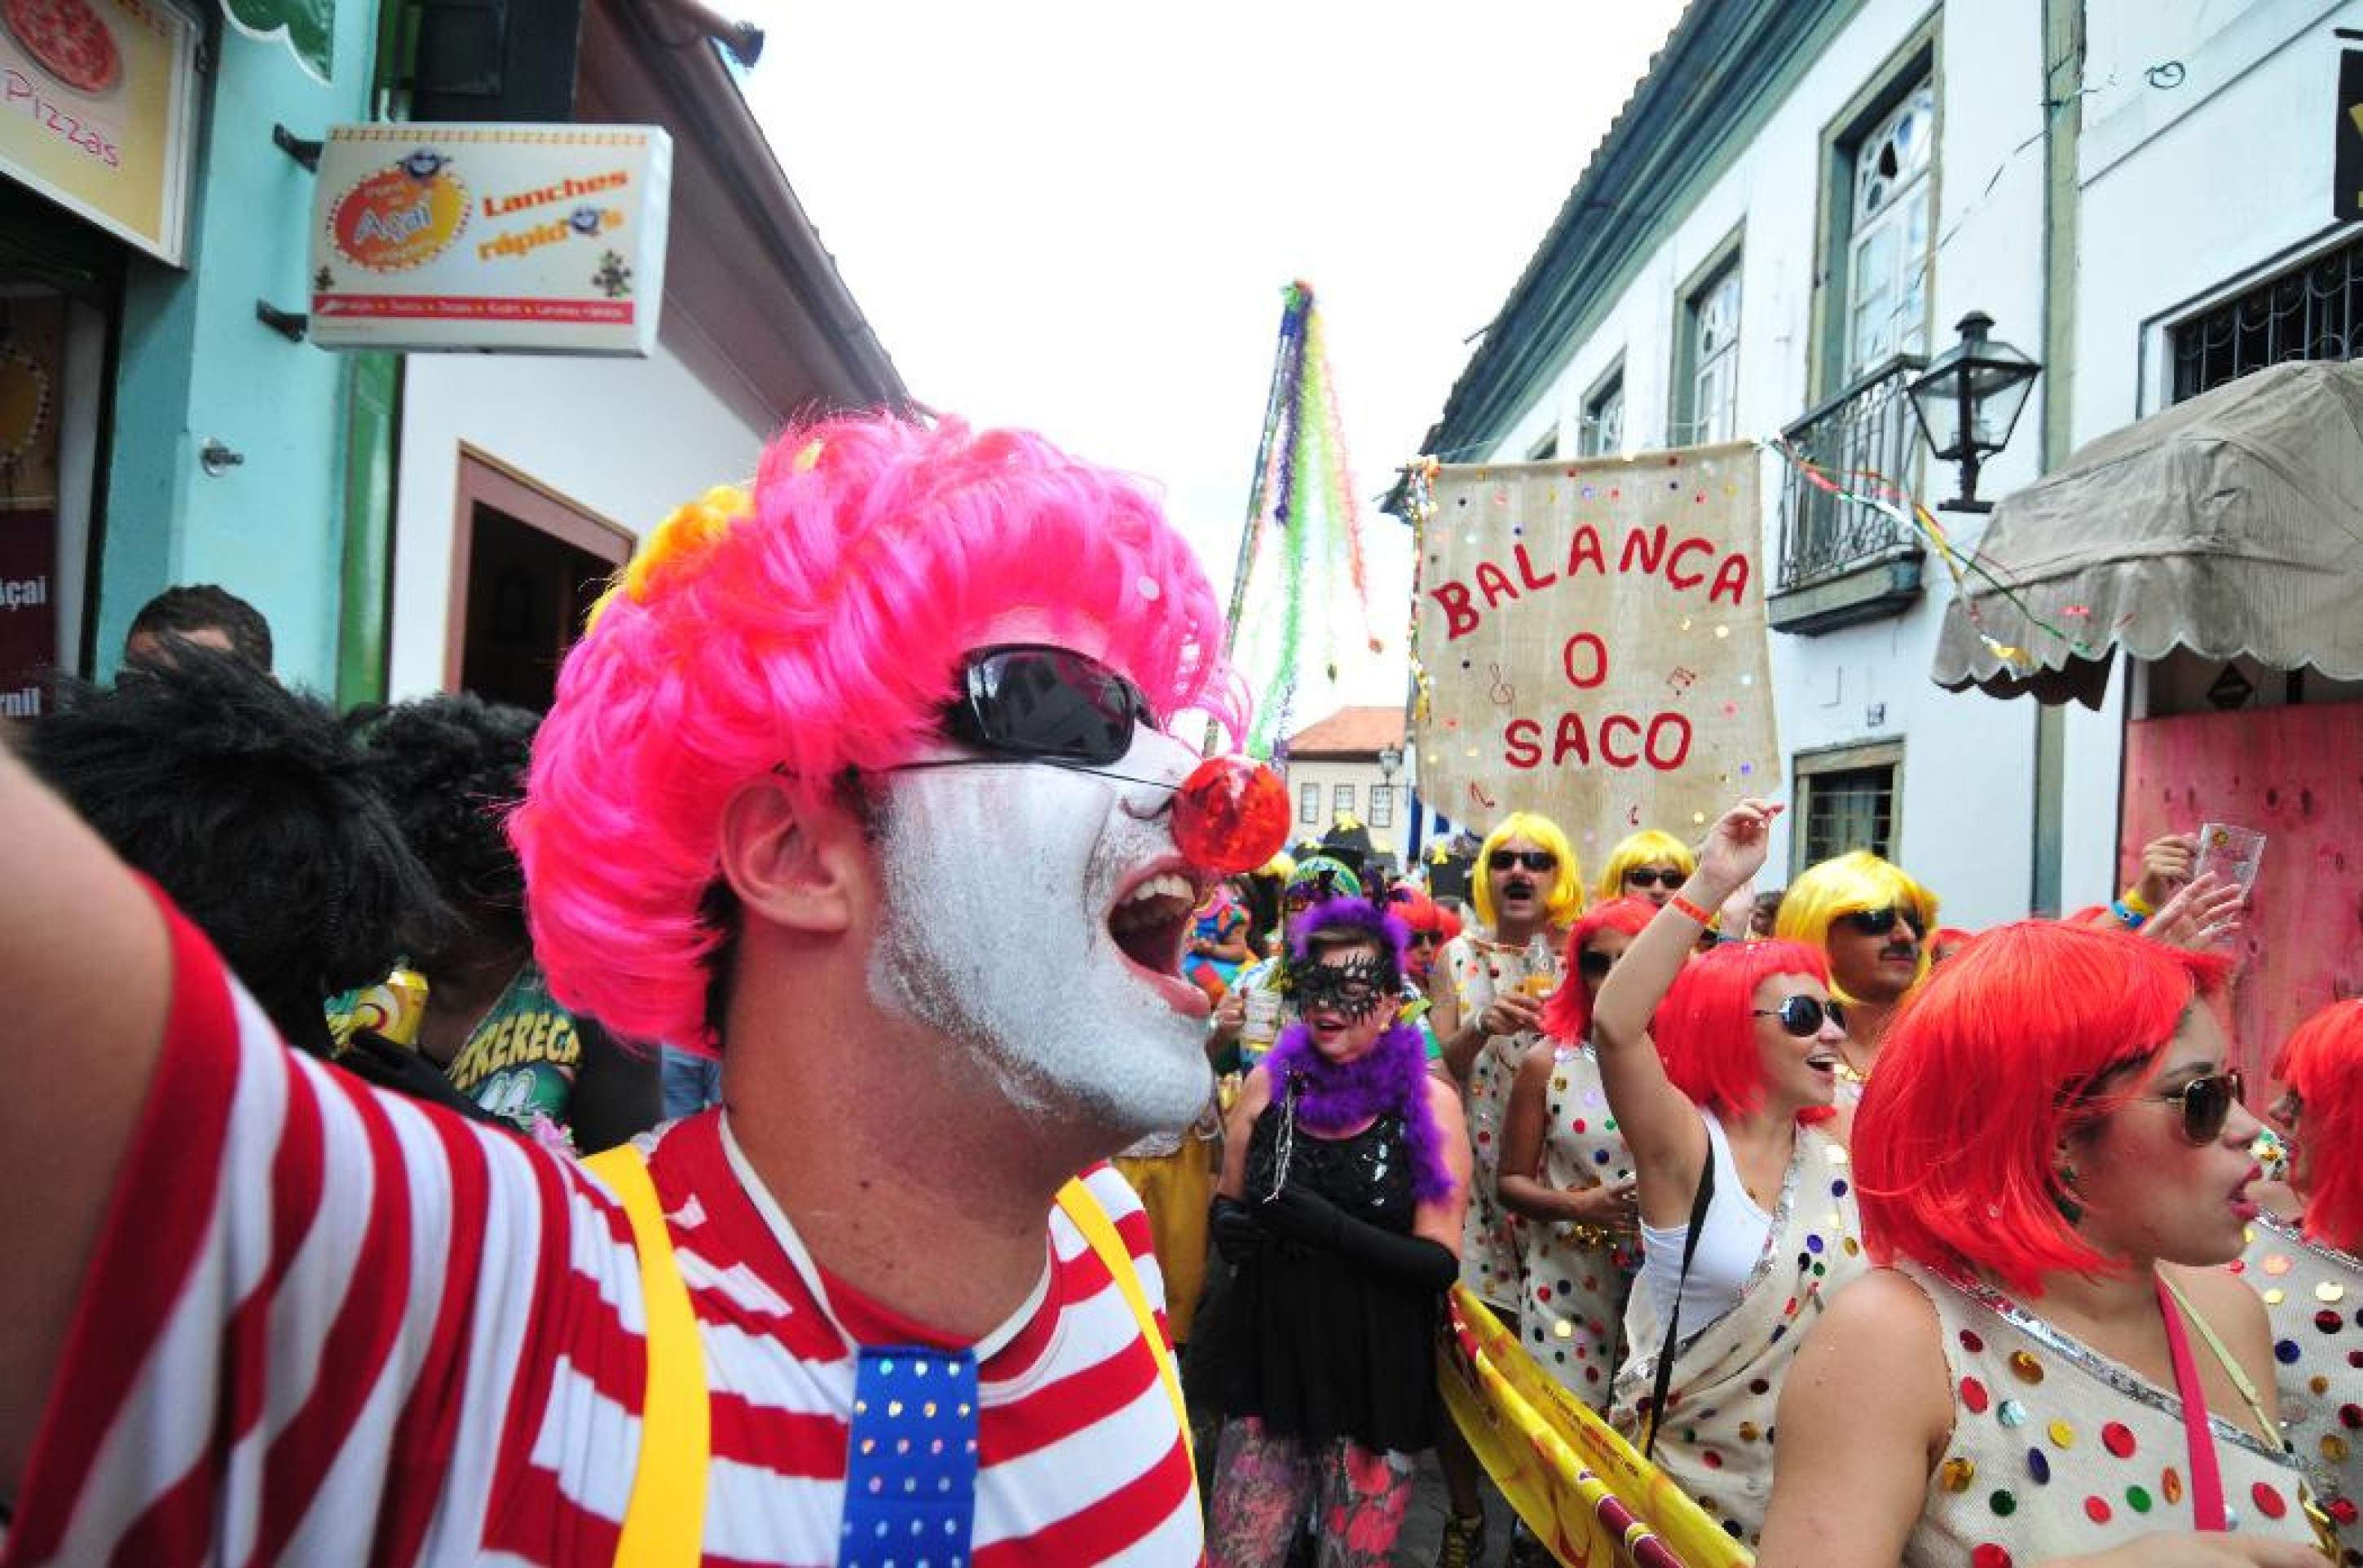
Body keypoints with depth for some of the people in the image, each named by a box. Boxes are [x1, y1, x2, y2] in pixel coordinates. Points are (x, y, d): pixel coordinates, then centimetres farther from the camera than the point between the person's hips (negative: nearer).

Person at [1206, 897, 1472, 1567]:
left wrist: (1329, 1225, -25)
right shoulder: (1269, 1082, -2)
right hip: (1268, 1366, 3)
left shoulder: (1427, 1099, -10)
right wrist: (1229, 1226, -11)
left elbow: (1440, 1261, -13)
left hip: (1378, 1379, -2)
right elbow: (1225, 1205, 12)